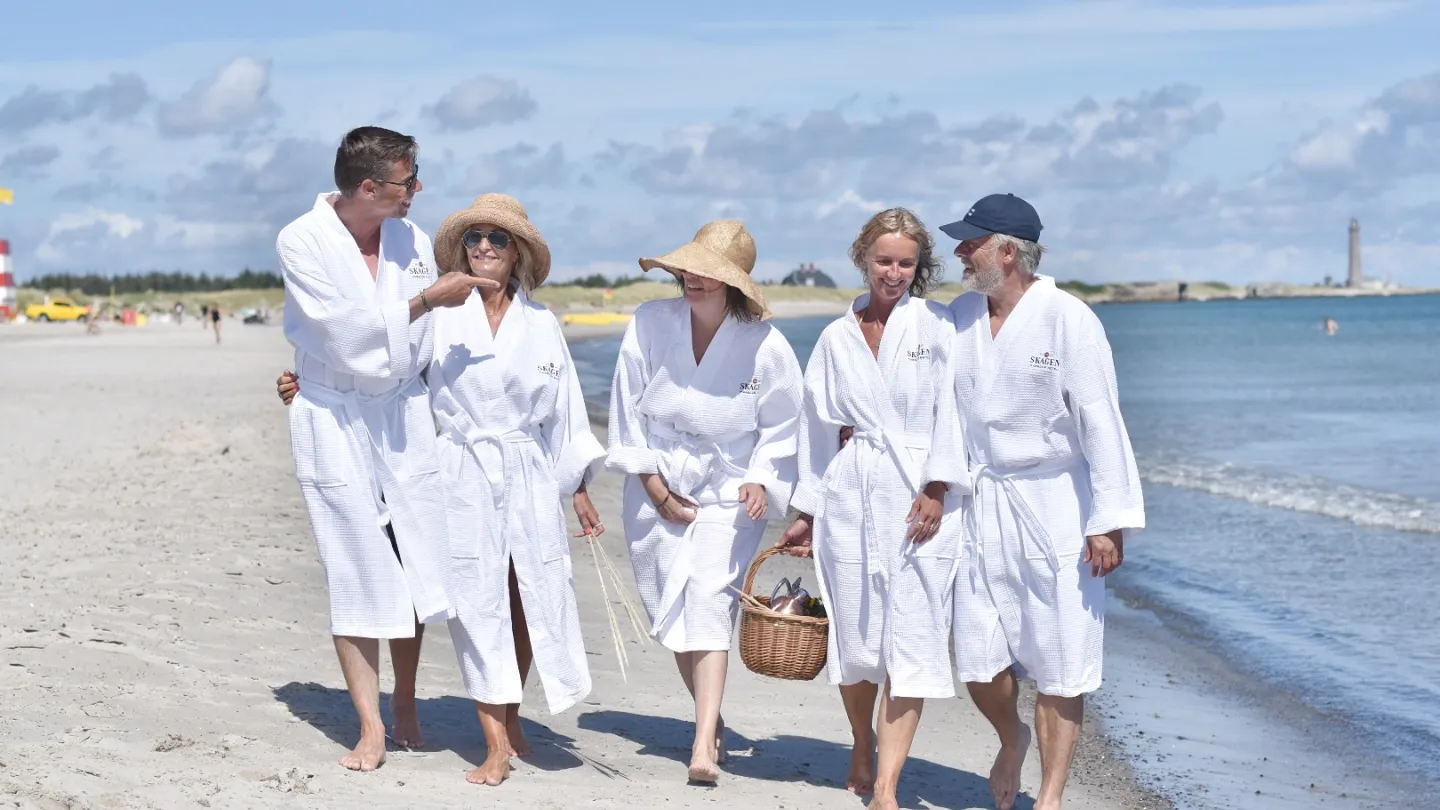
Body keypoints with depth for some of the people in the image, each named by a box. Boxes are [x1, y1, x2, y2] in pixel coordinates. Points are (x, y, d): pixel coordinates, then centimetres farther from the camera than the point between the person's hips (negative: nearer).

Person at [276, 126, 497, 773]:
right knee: (356, 571, -3)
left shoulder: (411, 239, 6)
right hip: (335, 419, -4)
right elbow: (348, 333, -16)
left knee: (416, 564, 3)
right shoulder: (301, 242, -9)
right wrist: (428, 298, -16)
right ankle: (370, 727, 3)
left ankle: (406, 704, 22)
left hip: (404, 411, 4)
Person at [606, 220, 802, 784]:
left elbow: (779, 428, 1)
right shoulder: (651, 323, -9)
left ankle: (703, 745, -21)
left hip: (728, 490, -3)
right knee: (669, 607, 8)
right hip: (659, 487, 3)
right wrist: (654, 485, -3)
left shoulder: (766, 346, -13)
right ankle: (712, 718, 27)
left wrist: (762, 481, -13)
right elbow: (628, 407, -2)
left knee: (709, 597, -17)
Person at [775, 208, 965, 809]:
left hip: (921, 497, -3)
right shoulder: (837, 337, 12)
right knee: (854, 636, 7)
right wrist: (806, 512, 16)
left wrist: (937, 488, -11)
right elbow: (819, 425, 16)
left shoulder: (938, 326, 2)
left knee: (911, 641, -8)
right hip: (850, 495, 3)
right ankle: (861, 753, 31)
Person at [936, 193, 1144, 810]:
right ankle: (1011, 741, 36)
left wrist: (1108, 520, -14)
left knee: (1059, 664, -1)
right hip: (984, 505, 5)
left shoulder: (1068, 319, -10)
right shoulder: (960, 316, 6)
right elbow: (947, 413, 10)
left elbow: (1100, 422, -11)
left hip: (1056, 504, -5)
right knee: (978, 660, 5)